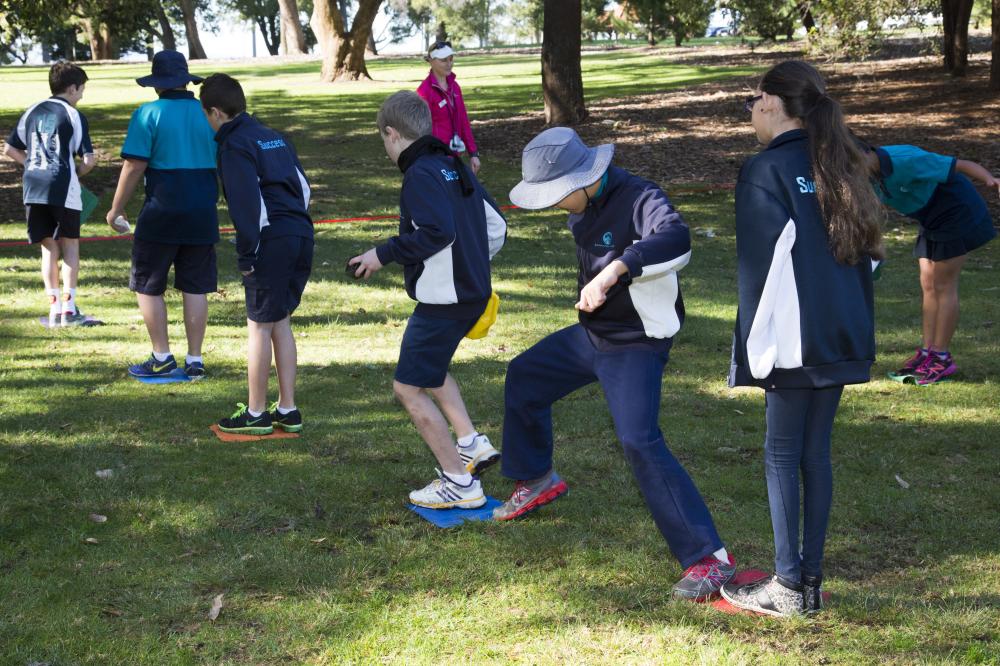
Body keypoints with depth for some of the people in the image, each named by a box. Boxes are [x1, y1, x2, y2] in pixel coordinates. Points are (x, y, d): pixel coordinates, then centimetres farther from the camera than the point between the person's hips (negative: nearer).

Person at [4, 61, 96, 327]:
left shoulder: (32, 112, 12)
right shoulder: (74, 116, -4)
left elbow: (10, 149, 14)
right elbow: (88, 160, -9)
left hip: (33, 189, 4)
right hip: (63, 190, -4)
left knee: (48, 247, 11)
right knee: (70, 245, 9)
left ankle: (54, 307, 10)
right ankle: (68, 307, 4)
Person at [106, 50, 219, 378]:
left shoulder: (148, 114, -8)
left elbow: (134, 166, -12)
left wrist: (116, 209, -2)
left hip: (161, 213, -4)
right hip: (203, 213, 4)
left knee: (148, 286, 10)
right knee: (196, 288, 9)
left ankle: (161, 357, 11)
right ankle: (194, 360, 12)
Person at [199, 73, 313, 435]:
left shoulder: (234, 146, -7)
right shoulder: (273, 137, 19)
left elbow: (248, 204, -15)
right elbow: (303, 186, 20)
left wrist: (246, 256, -10)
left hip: (272, 242, -8)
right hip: (301, 235, 8)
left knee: (259, 325, 1)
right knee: (280, 322, 15)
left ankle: (256, 414, 9)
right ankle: (287, 409, 18)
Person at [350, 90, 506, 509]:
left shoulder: (421, 174, -17)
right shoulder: (454, 167, 11)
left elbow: (438, 232, -31)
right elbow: (496, 225, 15)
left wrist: (384, 254, -22)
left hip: (442, 300, -10)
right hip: (473, 293, 10)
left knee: (408, 388, 1)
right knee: (429, 366, 30)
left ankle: (460, 483, 4)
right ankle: (471, 444, 23)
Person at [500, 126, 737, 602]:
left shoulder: (639, 199, -27)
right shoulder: (586, 205, 1)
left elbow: (675, 238, -49)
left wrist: (613, 272, -55)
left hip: (635, 346, -9)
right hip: (590, 335, 9)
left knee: (640, 443, -21)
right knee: (523, 379, 22)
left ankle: (708, 558, -17)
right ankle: (536, 482, 44)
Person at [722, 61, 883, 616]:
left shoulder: (767, 170, -9)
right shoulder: (841, 166, 12)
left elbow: (762, 265, -13)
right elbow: (869, 252, 16)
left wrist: (753, 347, -10)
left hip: (796, 340, -7)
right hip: (846, 336, 7)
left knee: (782, 453, 2)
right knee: (817, 452, 11)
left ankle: (788, 586, 5)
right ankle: (812, 578, 15)